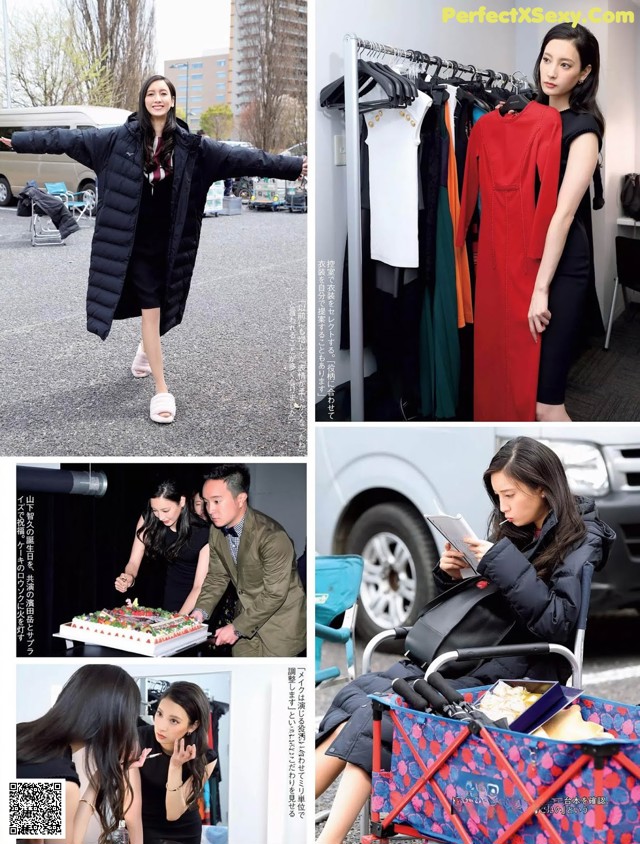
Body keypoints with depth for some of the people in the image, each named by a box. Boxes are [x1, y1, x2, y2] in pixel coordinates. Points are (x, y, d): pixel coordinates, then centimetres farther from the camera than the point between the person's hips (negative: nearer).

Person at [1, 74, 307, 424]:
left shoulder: (191, 145, -1)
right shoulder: (120, 138, -3)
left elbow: (240, 156, -3)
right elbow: (70, 138, -3)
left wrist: (293, 165, -7)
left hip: (170, 241, 2)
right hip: (138, 240, -2)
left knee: (160, 306, 15)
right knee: (150, 309, -2)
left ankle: (146, 348, 49)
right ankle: (161, 390, 2)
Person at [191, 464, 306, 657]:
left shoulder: (272, 537, -29)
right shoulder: (216, 531, -6)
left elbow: (274, 594, -25)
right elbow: (217, 576, 6)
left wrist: (237, 628, -22)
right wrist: (202, 610, -10)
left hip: (279, 624, -7)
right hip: (247, 614, 7)